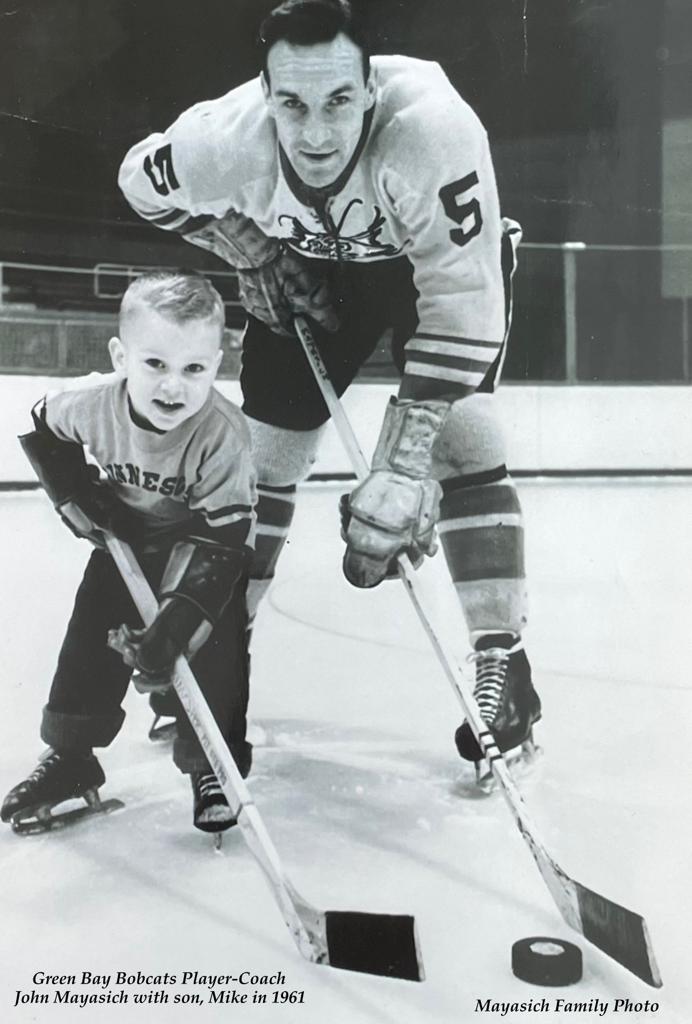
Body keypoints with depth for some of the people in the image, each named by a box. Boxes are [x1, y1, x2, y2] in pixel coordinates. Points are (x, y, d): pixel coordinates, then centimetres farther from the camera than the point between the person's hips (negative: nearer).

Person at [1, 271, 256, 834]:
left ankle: (213, 765, 10)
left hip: (207, 544, -3)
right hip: (126, 538, 4)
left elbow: (220, 541, -35)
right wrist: (75, 493, -12)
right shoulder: (91, 402, -26)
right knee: (91, 639, 4)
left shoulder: (223, 432, -37)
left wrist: (175, 622, -41)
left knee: (214, 651, -10)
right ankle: (68, 756, 20)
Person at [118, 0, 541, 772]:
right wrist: (253, 253, -15)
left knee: (460, 439, -19)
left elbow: (461, 303, -38)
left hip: (438, 257, -2)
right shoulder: (227, 139, -30)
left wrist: (404, 465, -41)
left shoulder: (432, 128, -41)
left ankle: (502, 664, -7)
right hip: (312, 272, 3)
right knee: (261, 449, 2)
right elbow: (143, 181, -7)